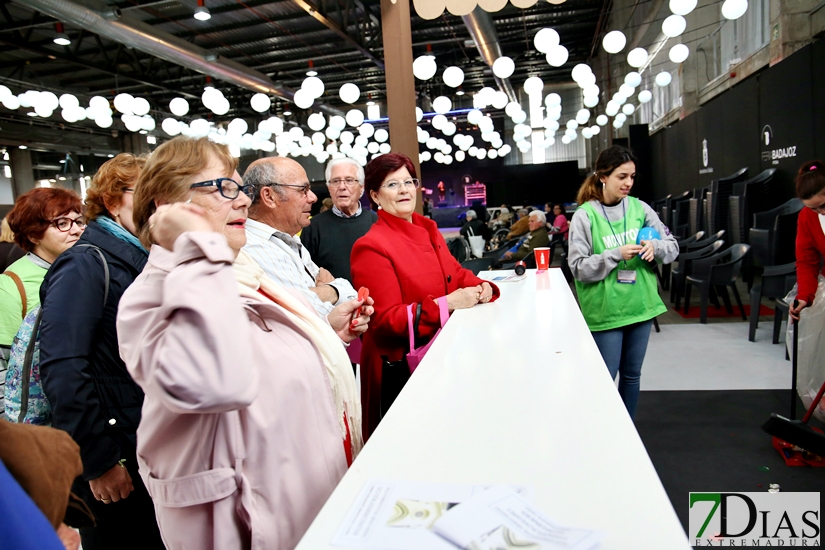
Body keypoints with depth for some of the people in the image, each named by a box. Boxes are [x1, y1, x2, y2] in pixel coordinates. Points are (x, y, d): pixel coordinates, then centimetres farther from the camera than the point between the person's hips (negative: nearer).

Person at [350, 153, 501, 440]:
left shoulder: (428, 230, 10)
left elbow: (456, 274, 17)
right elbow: (386, 319, -18)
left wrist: (481, 287, -5)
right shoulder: (371, 247, -14)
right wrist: (446, 303, -24)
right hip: (400, 361, -6)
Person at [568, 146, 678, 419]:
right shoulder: (584, 216, -9)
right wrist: (616, 254, -21)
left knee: (632, 374, 18)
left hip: (641, 305, 5)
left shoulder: (639, 208, 2)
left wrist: (655, 246, -15)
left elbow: (673, 245, 6)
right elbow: (579, 267, -12)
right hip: (604, 310, -4)